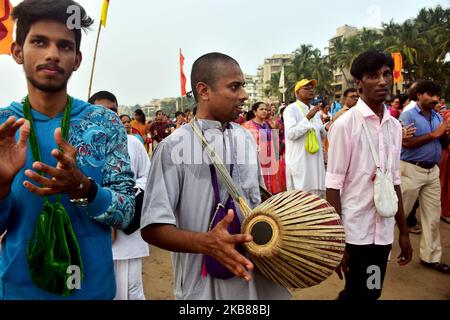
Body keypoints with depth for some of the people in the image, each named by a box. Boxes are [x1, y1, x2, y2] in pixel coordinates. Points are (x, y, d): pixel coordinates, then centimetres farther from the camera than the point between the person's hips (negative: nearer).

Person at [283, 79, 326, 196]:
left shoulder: (315, 110, 15)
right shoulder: (291, 109, -9)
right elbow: (291, 133, -20)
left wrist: (326, 128, -1)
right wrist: (308, 117, -22)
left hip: (315, 160, 7)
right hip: (299, 161, -7)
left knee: (317, 193, 13)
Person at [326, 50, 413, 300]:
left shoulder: (395, 126, 6)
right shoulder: (345, 124, -12)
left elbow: (394, 181, 12)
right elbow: (334, 186, -12)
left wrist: (404, 231, 14)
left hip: (384, 230, 6)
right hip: (354, 230, -5)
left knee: (372, 293, 19)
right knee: (358, 294, 9)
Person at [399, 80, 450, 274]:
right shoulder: (408, 115, -9)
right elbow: (406, 142, -22)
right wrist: (434, 134, -16)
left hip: (433, 171, 7)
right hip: (411, 170, -7)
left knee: (433, 215, 11)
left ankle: (430, 256, 22)